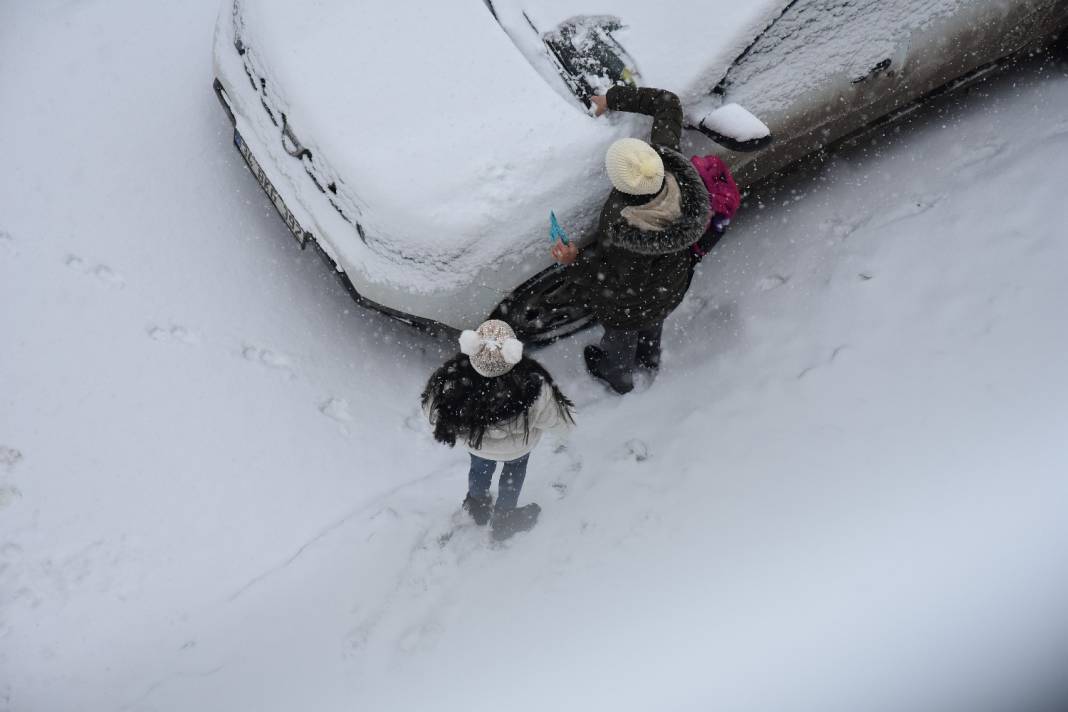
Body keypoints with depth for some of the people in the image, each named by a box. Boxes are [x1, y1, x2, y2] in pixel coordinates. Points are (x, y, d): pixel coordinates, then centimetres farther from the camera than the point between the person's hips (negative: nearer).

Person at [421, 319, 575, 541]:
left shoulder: (452, 378, -41)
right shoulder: (532, 389, -45)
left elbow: (431, 411, -18)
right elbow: (560, 421, -26)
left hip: (475, 441, 2)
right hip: (516, 446, -1)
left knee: (480, 467, 36)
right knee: (514, 472, 34)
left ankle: (477, 506, 66)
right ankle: (504, 521, 58)